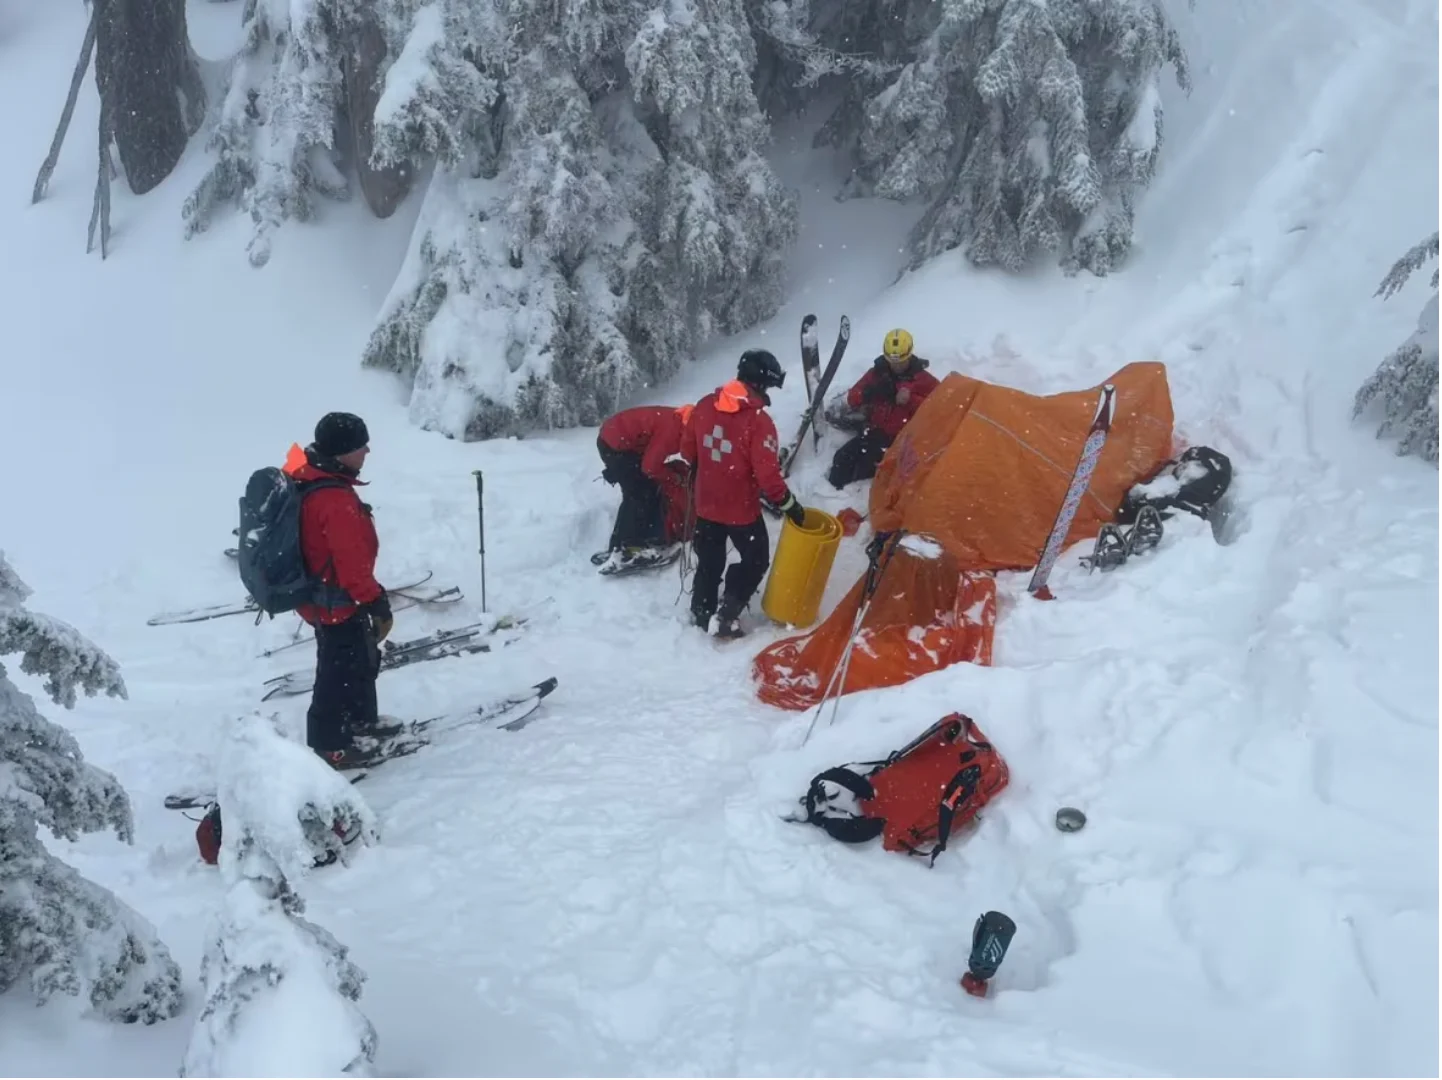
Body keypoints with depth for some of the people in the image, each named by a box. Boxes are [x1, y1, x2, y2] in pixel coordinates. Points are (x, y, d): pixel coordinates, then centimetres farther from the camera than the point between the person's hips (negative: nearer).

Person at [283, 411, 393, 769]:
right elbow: (352, 563, -28)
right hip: (336, 602, -10)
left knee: (361, 659, 26)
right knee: (340, 673, 7)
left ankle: (362, 719, 45)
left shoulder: (305, 476, -1)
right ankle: (327, 746, 21)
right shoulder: (335, 501, -33)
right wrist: (376, 603, -16)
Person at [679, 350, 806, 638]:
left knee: (709, 562, 23)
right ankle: (727, 617, 9)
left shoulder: (705, 405, -5)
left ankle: (701, 614, 35)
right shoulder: (759, 421, -24)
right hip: (742, 508, -6)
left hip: (706, 504, 6)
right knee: (755, 559, 15)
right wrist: (789, 505, -10)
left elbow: (688, 450, 8)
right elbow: (767, 474, -24)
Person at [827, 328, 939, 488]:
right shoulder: (876, 373, 10)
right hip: (876, 433, 4)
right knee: (844, 457, -14)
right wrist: (870, 393, -15)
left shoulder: (923, 379, 0)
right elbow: (852, 399, 8)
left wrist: (911, 400, -24)